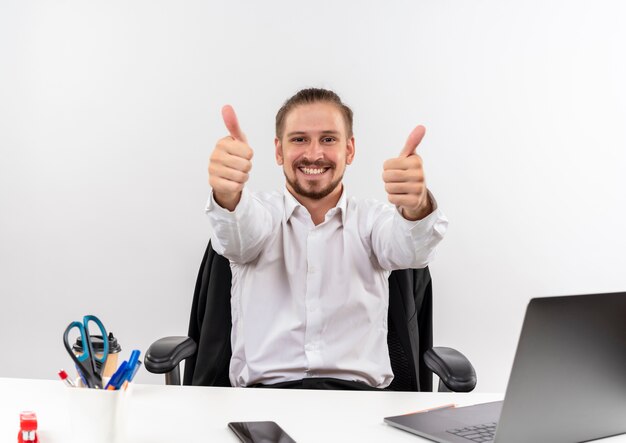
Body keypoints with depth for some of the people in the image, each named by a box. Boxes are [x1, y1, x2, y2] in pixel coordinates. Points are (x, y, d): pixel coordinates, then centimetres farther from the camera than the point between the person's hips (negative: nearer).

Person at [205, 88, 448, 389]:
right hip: (265, 388, 0)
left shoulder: (373, 218, 11)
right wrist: (228, 197, -39)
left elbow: (409, 250, -11)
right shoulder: (261, 210, 9)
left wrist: (417, 208, -35)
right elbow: (238, 237, -14)